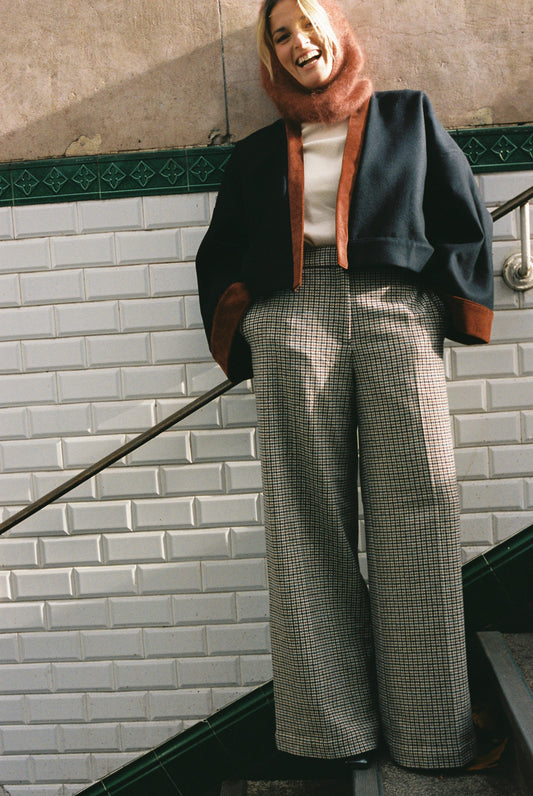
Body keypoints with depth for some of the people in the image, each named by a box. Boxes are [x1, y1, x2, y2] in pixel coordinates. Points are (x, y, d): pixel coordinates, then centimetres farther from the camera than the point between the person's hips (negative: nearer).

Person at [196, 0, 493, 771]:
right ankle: (331, 719, -3)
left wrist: (440, 305, 6)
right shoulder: (257, 153, 23)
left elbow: (467, 216, 15)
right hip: (292, 321, 1)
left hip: (395, 312, -1)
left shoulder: (408, 116, 21)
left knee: (417, 506, -11)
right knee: (310, 516, -7)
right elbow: (220, 253, 23)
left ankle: (430, 727, -5)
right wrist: (248, 332, 11)